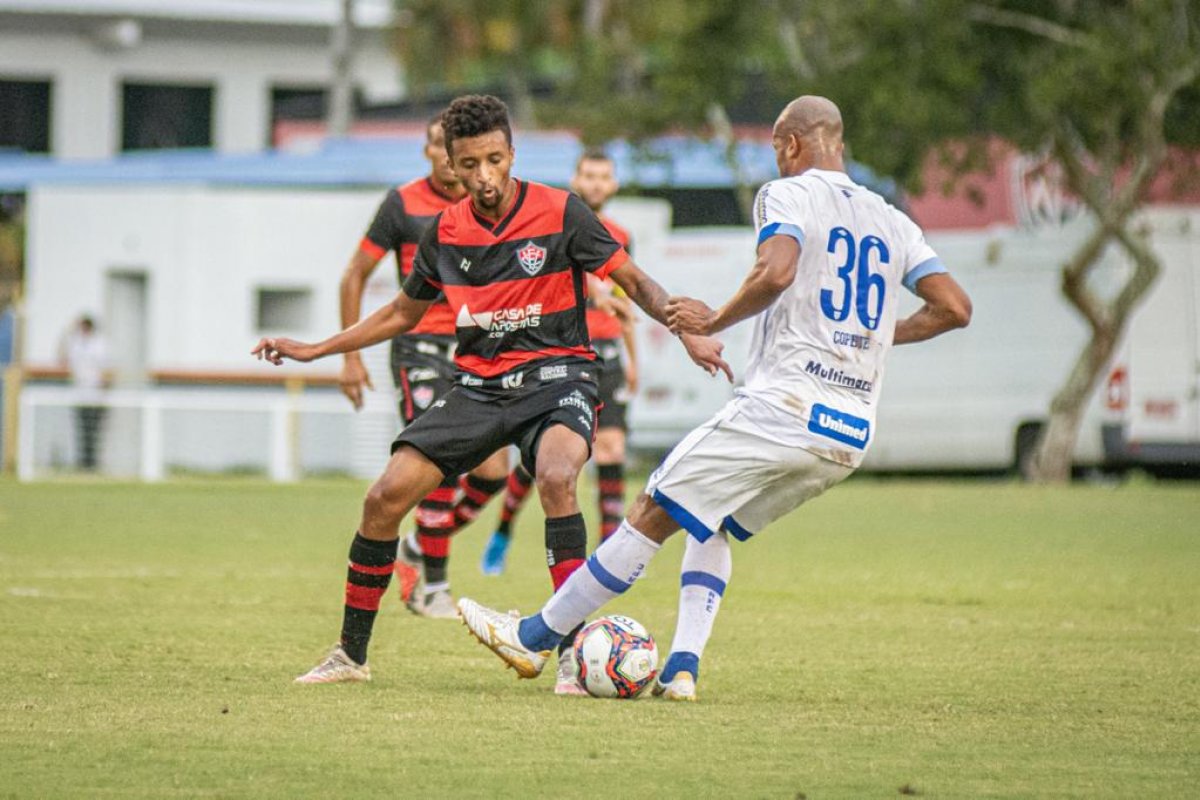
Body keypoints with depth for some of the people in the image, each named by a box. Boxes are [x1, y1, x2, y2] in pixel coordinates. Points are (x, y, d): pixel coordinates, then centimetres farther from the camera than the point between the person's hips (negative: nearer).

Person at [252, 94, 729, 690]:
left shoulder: (560, 212, -9)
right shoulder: (444, 231, 4)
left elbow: (633, 281, -3)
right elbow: (404, 312, 21)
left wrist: (687, 330, -20)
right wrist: (313, 350, 19)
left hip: (554, 377, -4)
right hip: (477, 385, 4)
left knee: (555, 477, -35)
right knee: (386, 496, -8)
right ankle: (350, 655, 8)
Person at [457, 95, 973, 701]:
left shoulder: (787, 194, -2)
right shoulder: (894, 223, 17)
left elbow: (776, 272, -22)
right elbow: (955, 308, 12)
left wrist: (712, 321, -8)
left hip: (782, 406, -7)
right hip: (851, 435, 7)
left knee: (654, 514, 1)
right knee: (711, 527, 22)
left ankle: (534, 638, 7)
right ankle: (682, 669, 7)